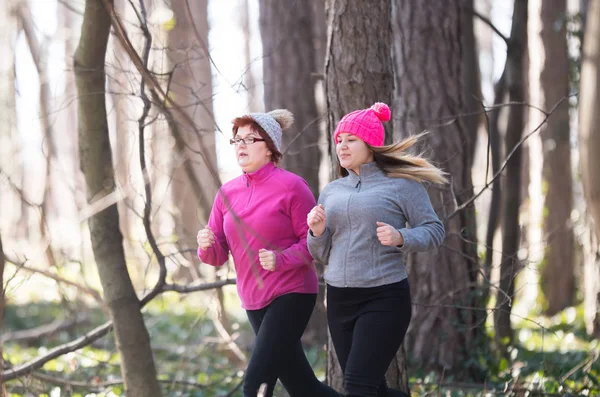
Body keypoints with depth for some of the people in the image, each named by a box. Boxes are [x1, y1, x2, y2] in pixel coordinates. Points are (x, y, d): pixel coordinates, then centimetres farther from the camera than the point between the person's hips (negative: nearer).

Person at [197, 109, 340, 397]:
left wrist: (281, 259, -26)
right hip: (253, 301, 6)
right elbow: (218, 256, 8)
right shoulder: (227, 193, 8)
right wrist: (207, 245, -14)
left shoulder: (291, 186, -9)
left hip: (291, 295, -6)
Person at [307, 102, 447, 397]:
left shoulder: (401, 184, -2)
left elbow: (434, 231, -2)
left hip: (384, 298, -6)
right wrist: (317, 232, -7)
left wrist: (400, 238, -20)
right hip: (339, 300, 6)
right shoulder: (331, 191, 12)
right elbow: (322, 256, 14)